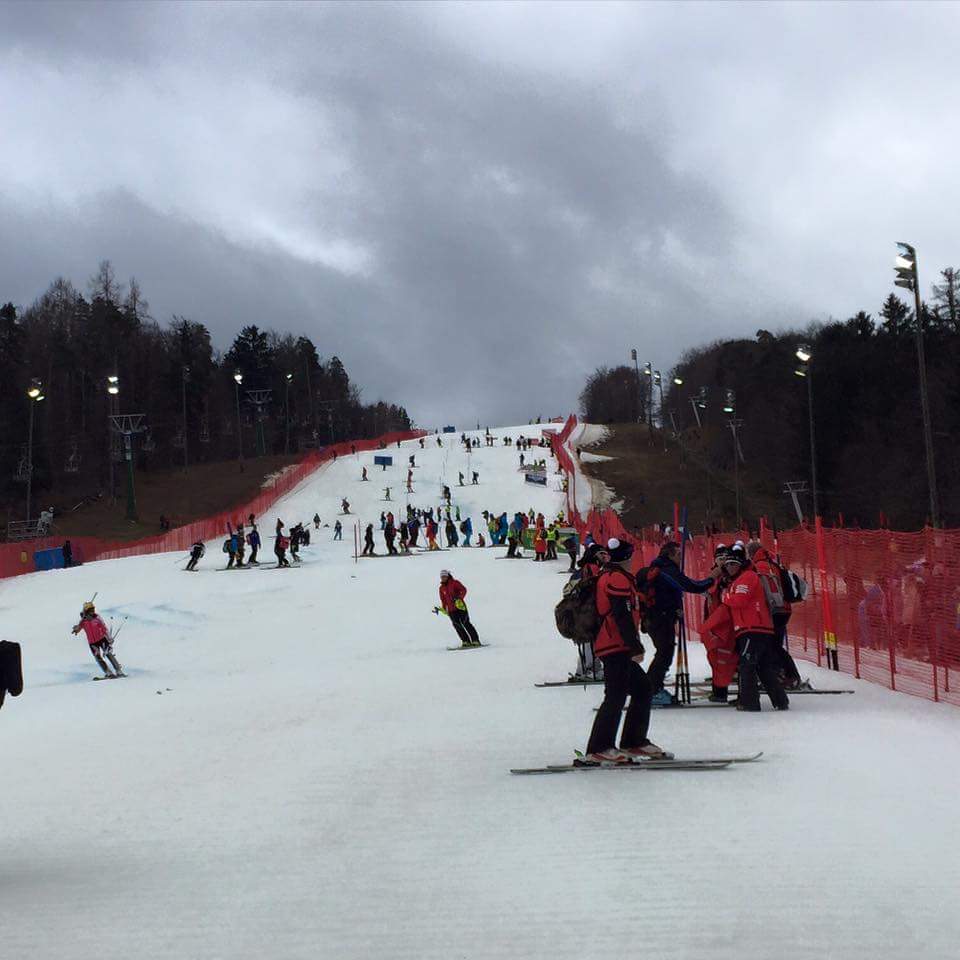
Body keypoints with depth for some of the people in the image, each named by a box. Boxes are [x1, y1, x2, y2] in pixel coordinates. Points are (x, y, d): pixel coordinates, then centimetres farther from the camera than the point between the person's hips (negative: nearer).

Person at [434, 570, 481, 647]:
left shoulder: (455, 583, 0)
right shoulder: (441, 588, 14)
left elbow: (463, 590, -12)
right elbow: (443, 600, 24)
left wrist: (459, 598, -25)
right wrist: (443, 609, 15)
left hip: (460, 607, -4)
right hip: (451, 610, 4)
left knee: (466, 624, -9)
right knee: (457, 625, -7)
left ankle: (475, 641, -6)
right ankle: (466, 641, -3)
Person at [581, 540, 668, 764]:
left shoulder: (605, 577, 20)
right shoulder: (618, 579, -11)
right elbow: (623, 616, -19)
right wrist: (636, 647, -18)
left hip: (609, 646, 10)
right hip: (617, 647, -10)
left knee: (642, 689, 14)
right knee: (616, 696, -10)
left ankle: (634, 742, 17)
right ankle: (598, 749, -10)